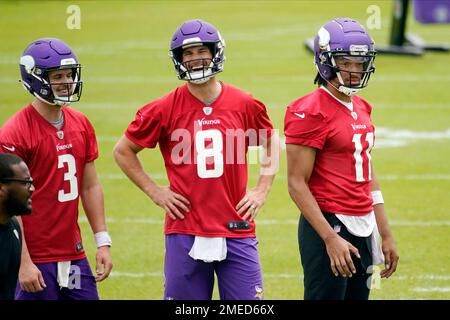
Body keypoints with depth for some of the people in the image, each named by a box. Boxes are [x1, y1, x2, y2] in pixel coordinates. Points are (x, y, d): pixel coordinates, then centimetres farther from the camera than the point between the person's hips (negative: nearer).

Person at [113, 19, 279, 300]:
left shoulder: (245, 105, 3)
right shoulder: (165, 110, -2)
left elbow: (271, 142, 21)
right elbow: (123, 151, 11)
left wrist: (262, 190, 10)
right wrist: (154, 192, 4)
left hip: (237, 232, 1)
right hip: (186, 232, -1)